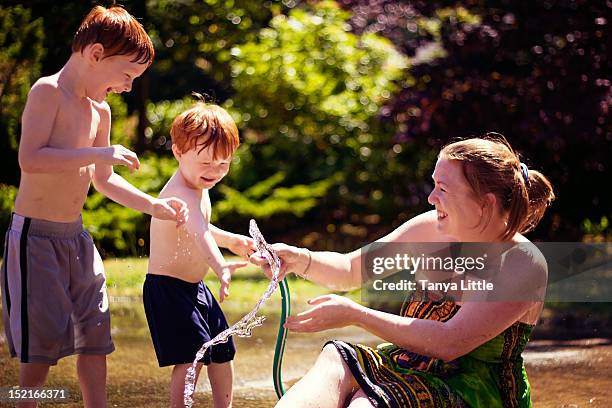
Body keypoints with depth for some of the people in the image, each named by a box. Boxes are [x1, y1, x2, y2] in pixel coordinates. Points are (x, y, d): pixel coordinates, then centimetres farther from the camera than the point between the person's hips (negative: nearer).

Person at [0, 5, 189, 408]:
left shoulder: (100, 111, 12)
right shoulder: (48, 91, -12)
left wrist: (153, 205, 12)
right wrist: (98, 154, -24)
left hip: (77, 238, 8)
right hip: (36, 236, -8)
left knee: (95, 334, 9)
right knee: (43, 342, -6)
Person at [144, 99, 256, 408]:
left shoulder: (198, 189, 8)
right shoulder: (182, 193, -26)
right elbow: (198, 234, -47)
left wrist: (231, 240, 35)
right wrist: (220, 266, -62)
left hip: (194, 288, 10)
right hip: (168, 287, -10)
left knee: (223, 352, 20)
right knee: (191, 356, -20)